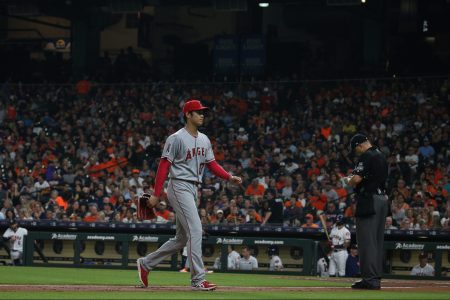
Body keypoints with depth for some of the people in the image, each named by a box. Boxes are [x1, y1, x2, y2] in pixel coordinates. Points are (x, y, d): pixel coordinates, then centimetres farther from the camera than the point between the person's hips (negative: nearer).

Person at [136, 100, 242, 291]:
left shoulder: (204, 140, 14)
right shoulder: (176, 138, -10)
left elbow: (211, 164, 15)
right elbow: (164, 166, -11)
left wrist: (230, 178, -2)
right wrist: (156, 195, -15)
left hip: (193, 189, 9)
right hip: (179, 187, -9)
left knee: (182, 239, 12)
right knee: (195, 230, -15)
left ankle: (146, 263, 24)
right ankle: (197, 280, -14)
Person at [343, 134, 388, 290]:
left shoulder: (366, 156, -11)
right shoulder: (381, 156, 18)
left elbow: (357, 179, -20)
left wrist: (348, 180, 2)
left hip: (369, 199, -9)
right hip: (382, 199, 9)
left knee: (366, 240, -8)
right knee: (377, 240, 12)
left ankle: (370, 278, -12)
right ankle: (376, 278, 14)